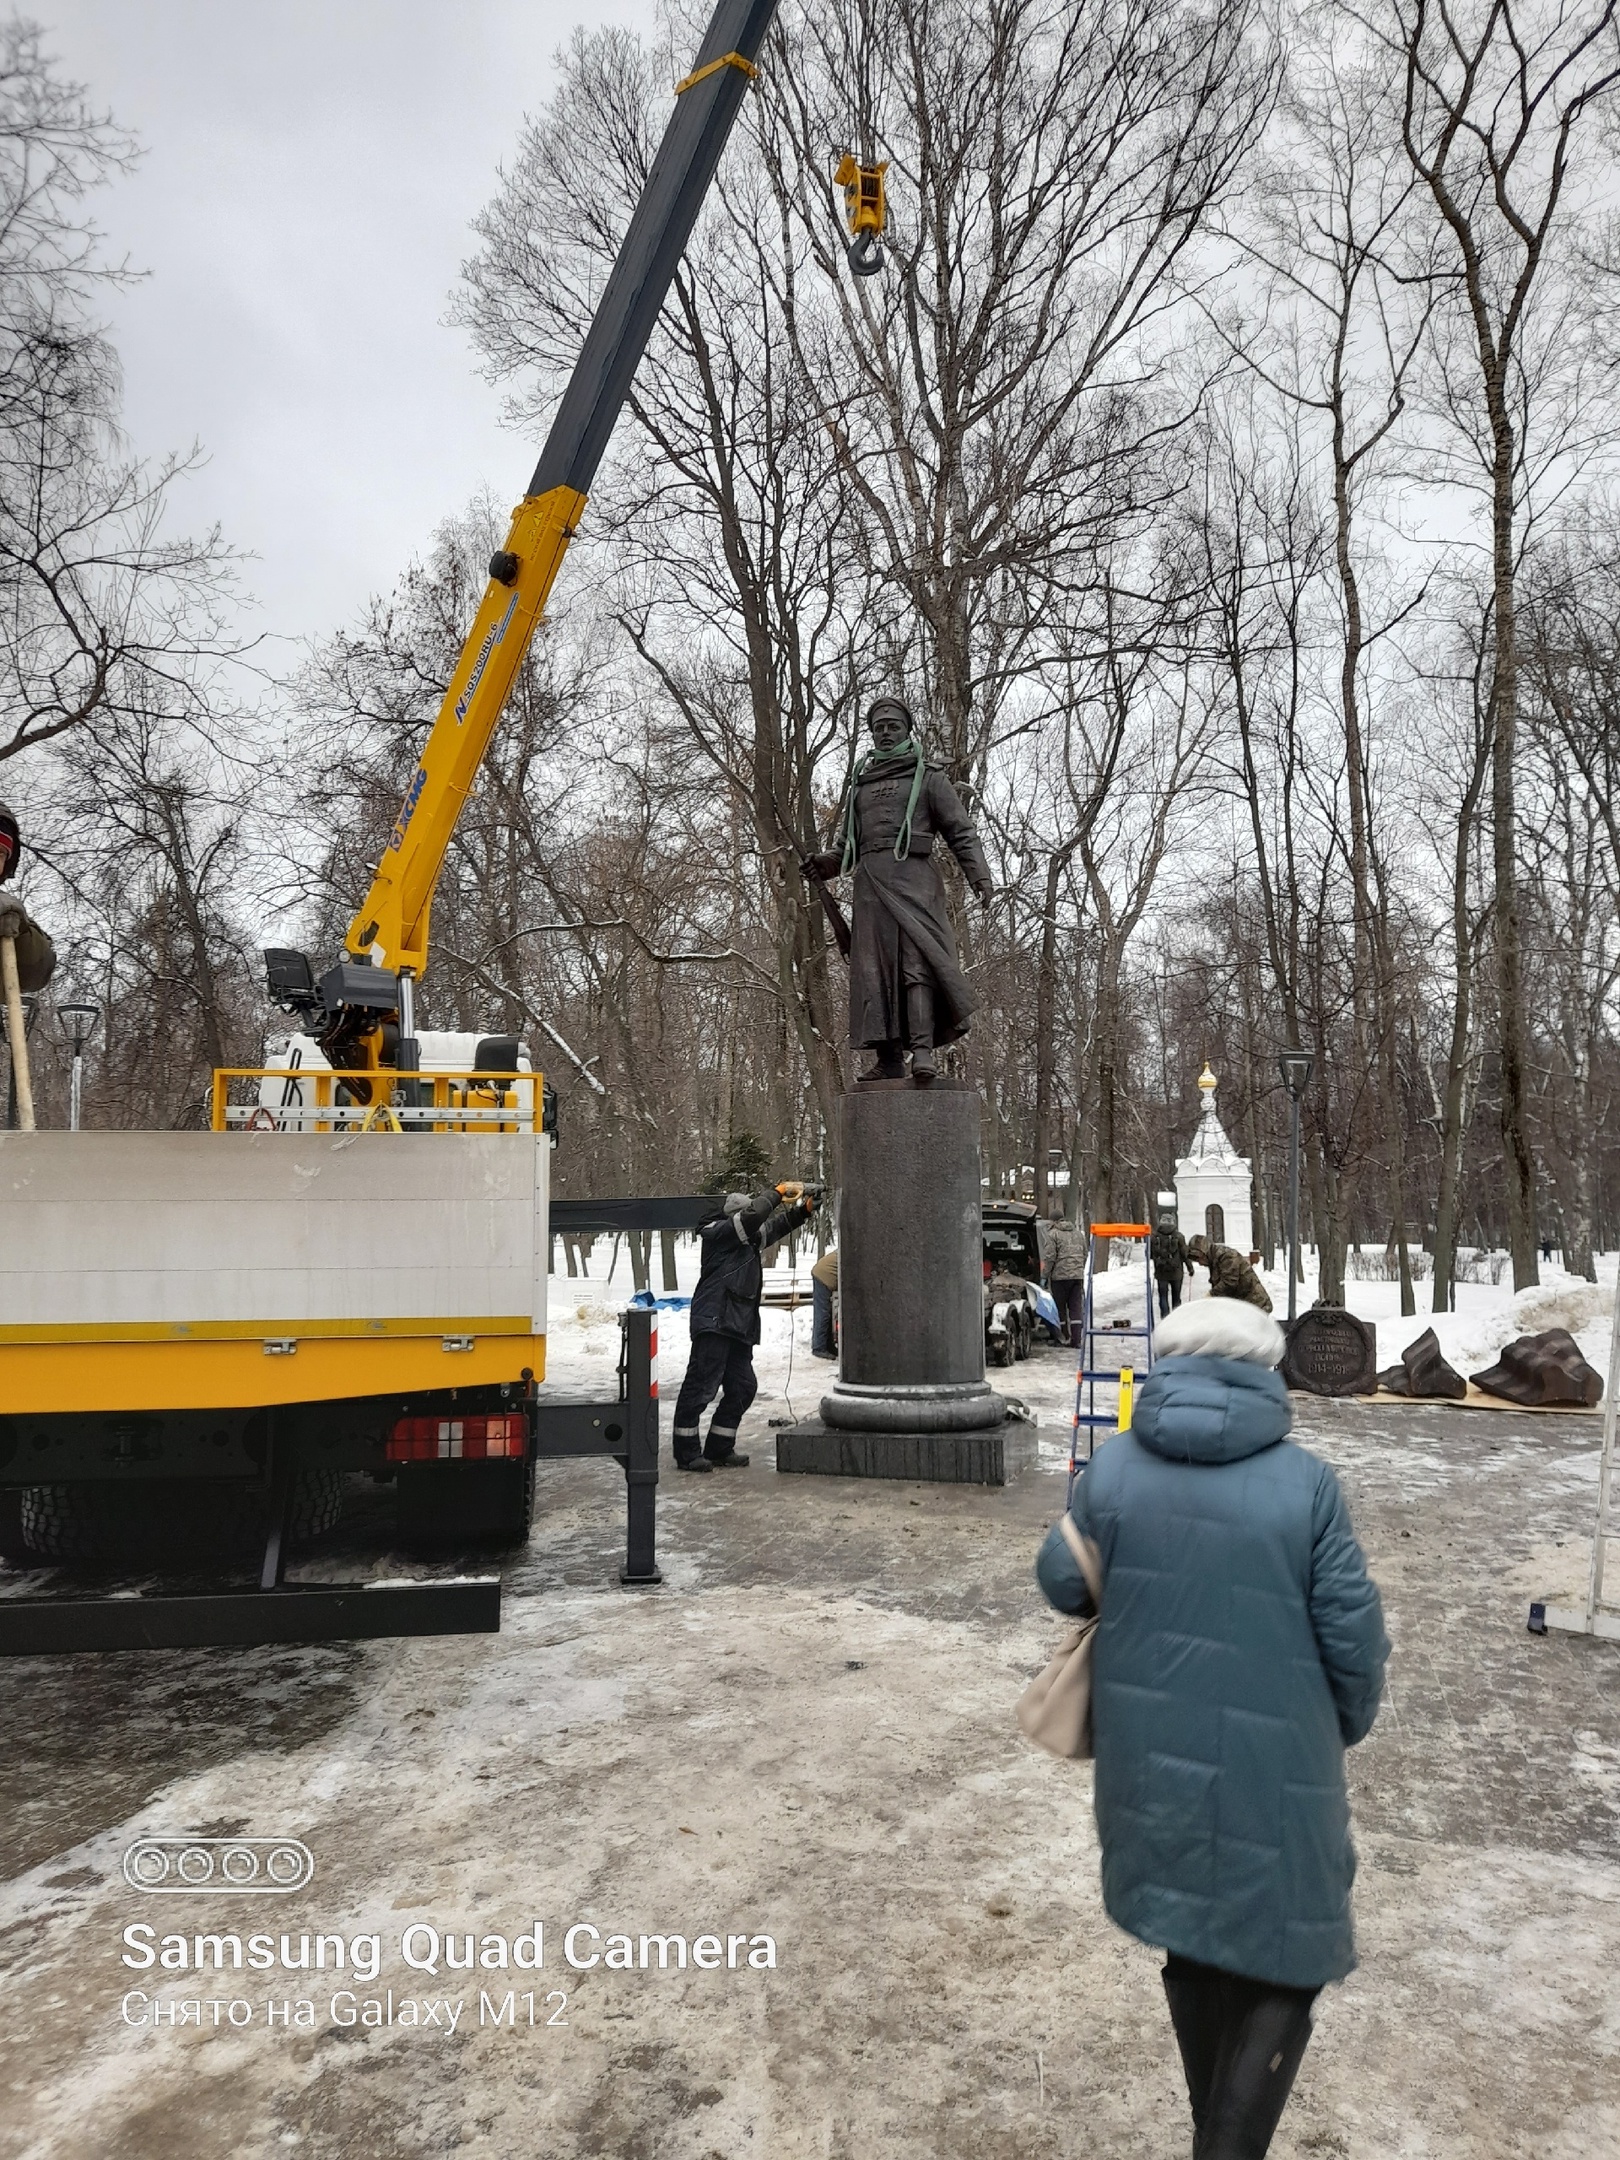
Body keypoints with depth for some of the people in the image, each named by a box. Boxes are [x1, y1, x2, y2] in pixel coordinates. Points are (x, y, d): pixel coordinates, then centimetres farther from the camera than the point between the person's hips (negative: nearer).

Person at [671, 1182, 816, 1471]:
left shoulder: (747, 1238, 18)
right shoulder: (718, 1232, -9)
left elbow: (773, 1227, 24)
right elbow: (754, 1215, -20)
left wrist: (801, 1210, 8)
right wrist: (777, 1191, -8)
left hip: (739, 1327, 10)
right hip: (714, 1322, -10)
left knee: (742, 1387, 11)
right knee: (701, 1386, -6)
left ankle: (718, 1450, 20)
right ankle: (686, 1453, 0)